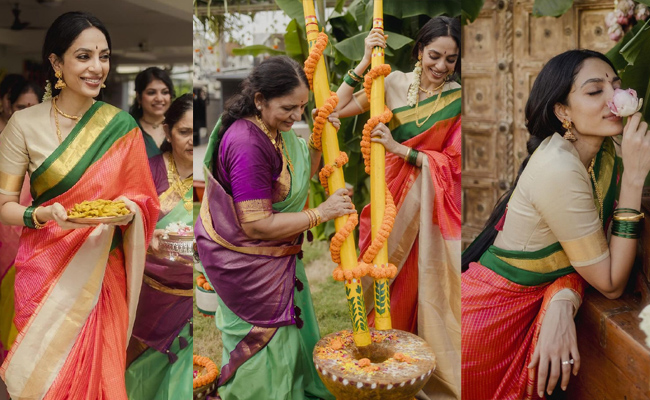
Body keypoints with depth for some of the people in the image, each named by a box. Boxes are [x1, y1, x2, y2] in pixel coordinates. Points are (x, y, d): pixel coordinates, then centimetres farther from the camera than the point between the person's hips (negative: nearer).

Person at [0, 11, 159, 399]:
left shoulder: (121, 126, 0)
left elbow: (144, 199, 4)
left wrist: (127, 210, -17)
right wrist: (42, 215, -20)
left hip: (103, 269, 1)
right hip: (45, 266, -1)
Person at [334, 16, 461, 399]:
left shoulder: (458, 98, -6)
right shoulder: (395, 83, -1)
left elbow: (453, 163, -9)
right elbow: (337, 109, -4)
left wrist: (399, 149, -19)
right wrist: (365, 63, -11)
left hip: (434, 202, -2)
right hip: (395, 195, 2)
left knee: (427, 279, 2)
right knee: (389, 276, 9)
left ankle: (441, 365, 21)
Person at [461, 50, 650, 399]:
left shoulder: (603, 154, -4)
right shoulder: (558, 169, -29)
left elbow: (590, 256, -3)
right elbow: (610, 284, -21)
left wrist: (562, 303, -25)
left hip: (534, 303, 7)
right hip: (491, 314, -7)